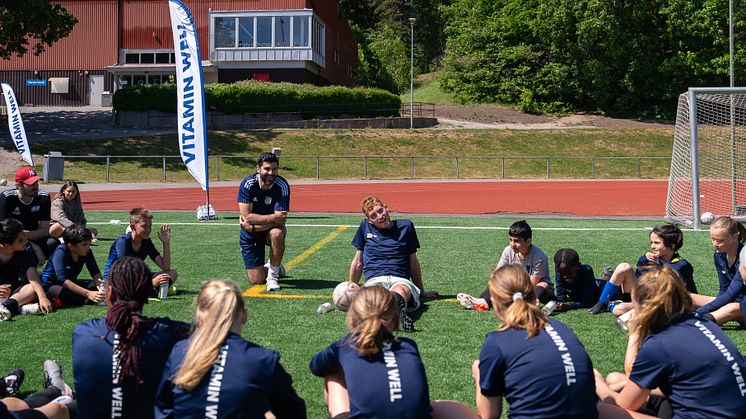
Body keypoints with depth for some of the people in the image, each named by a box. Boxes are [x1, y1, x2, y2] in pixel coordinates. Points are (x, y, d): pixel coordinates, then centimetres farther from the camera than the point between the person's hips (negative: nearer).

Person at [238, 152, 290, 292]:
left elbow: (280, 221, -25)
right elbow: (246, 216, -24)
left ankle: (273, 274, -15)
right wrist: (272, 217, -31)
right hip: (250, 234, 0)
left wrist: (252, 227, -30)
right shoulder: (247, 184, -20)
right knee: (256, 280, -6)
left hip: (272, 228, 0)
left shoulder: (282, 186, -21)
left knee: (277, 234, -38)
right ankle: (269, 268, 32)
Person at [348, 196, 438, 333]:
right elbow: (358, 263, 27)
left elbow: (413, 262, 26)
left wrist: (422, 292, 31)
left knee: (400, 290, -41)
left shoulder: (405, 226, 18)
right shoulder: (365, 227, 18)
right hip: (374, 280, 0)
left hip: (400, 279, 0)